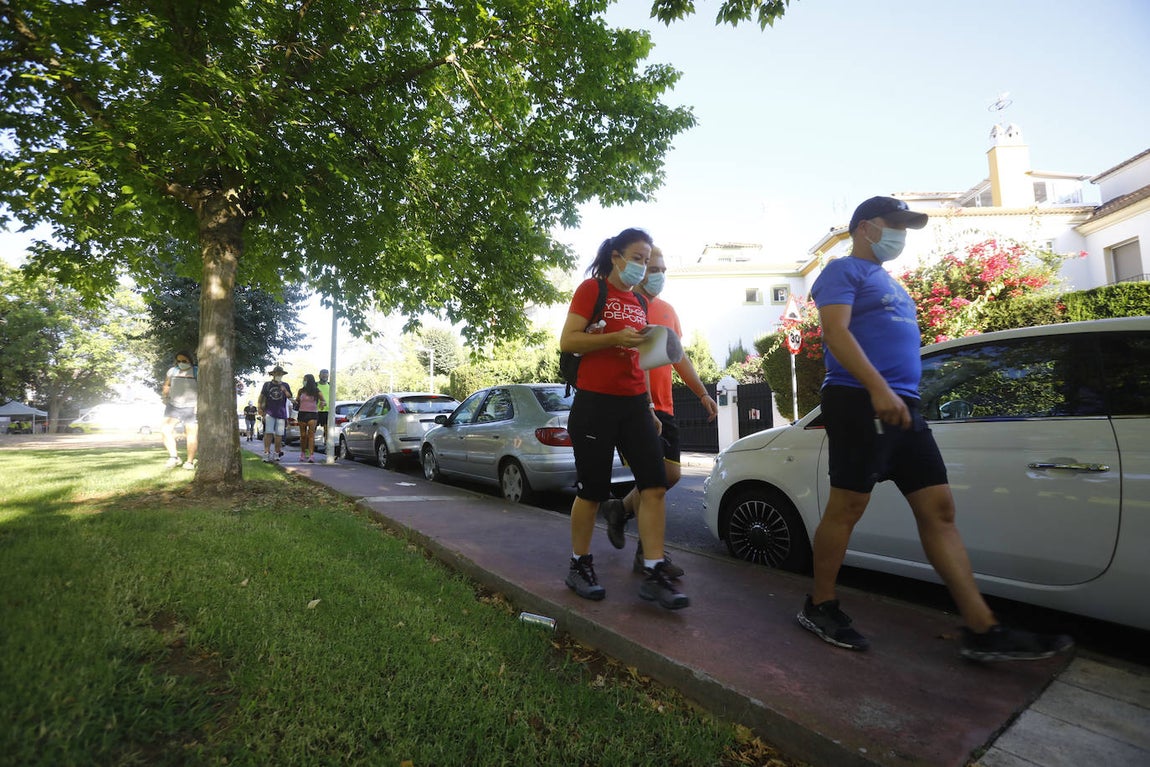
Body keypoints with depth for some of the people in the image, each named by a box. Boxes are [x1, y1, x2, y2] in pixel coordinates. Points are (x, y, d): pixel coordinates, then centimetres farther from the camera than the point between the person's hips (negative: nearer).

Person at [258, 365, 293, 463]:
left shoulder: (285, 386, 12)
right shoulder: (267, 384, 9)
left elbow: (290, 397, 5)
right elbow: (261, 397, 12)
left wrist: (285, 391, -13)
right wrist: (259, 408, 2)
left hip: (281, 414, 1)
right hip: (269, 413, -1)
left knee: (279, 435, 2)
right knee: (268, 433, -10)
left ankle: (277, 453, 13)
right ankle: (267, 453, -10)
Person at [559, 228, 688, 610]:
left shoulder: (639, 303, 19)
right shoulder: (592, 289, -1)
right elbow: (567, 341, -9)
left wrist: (649, 407, 20)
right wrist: (616, 337, -19)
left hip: (633, 404, 6)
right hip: (595, 402, -6)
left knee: (655, 485, -3)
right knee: (592, 490, 1)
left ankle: (654, 574, 4)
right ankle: (579, 567, 21)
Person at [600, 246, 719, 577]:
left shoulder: (667, 310, 17)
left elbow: (679, 356, 22)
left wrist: (702, 393, 17)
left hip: (663, 407, 8)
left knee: (672, 474, 11)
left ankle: (620, 509, 31)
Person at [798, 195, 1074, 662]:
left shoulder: (887, 281, 28)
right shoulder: (843, 271, 0)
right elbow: (835, 331, -16)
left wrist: (898, 397, 23)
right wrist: (878, 388, -26)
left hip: (903, 406, 9)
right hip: (860, 402, -9)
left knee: (938, 509, 5)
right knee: (847, 507, -5)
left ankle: (983, 631, 9)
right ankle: (819, 607, 9)